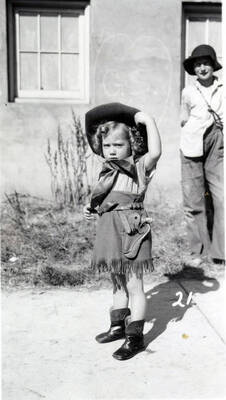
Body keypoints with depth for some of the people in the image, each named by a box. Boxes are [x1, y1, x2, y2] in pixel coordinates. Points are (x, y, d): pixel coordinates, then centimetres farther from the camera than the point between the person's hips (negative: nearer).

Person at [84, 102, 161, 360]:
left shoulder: (139, 167, -9)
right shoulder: (108, 172, 13)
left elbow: (155, 151, -31)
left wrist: (147, 120, -25)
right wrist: (91, 208, 10)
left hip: (132, 231, -8)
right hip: (110, 231, 8)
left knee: (134, 286, 0)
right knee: (118, 282, 21)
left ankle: (135, 337, 11)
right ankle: (118, 326, 36)